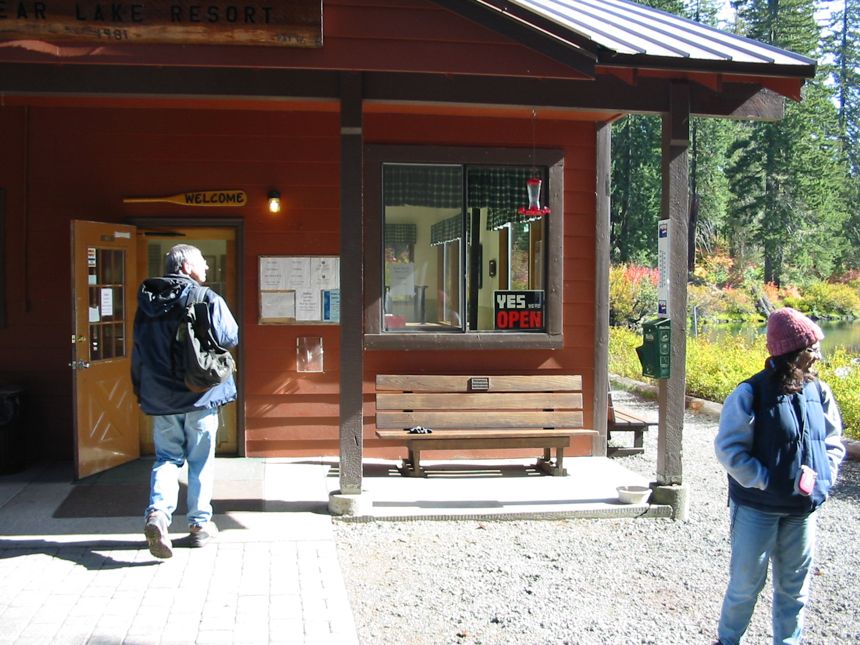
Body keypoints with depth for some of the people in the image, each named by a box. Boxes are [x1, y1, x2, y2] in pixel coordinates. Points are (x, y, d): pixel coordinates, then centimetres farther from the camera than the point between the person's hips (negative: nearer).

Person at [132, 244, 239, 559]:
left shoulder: (147, 302, 6)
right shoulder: (207, 299, -12)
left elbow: (138, 352, 11)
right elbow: (230, 337, -8)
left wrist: (141, 390, 21)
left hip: (159, 395, 4)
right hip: (200, 393, -4)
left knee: (167, 457, 11)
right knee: (201, 460, 9)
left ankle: (157, 513, -11)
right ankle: (200, 523, 16)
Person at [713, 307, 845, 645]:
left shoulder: (818, 393, 0)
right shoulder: (750, 394, -16)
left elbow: (833, 440, 13)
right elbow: (728, 449, -16)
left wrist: (825, 479, -1)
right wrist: (768, 482, -19)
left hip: (803, 509, 5)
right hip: (757, 509, -5)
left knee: (794, 585, 16)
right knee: (746, 582, 8)